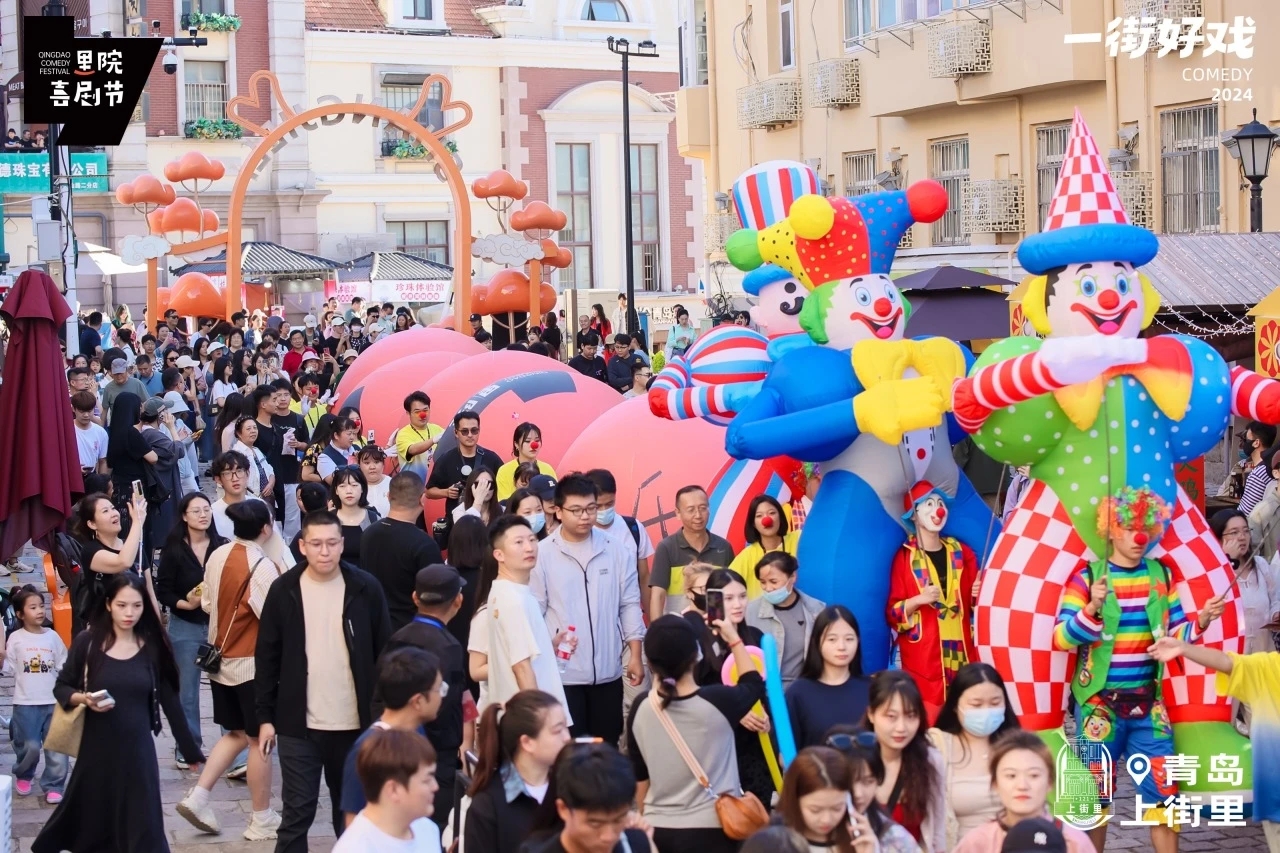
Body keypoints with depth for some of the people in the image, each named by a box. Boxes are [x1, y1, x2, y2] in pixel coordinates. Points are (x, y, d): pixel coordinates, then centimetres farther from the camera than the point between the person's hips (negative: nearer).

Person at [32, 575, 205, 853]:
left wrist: (190, 749, 4)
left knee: (143, 822, -1)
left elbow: (169, 699, 3)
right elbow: (61, 687, 3)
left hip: (137, 747, 1)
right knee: (88, 814, 12)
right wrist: (84, 698, -18)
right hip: (96, 745, -1)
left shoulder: (152, 647, -2)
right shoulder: (87, 641, -5)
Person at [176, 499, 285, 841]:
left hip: (220, 659, 7)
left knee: (236, 734, 20)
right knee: (259, 740, 4)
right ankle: (262, 820, 11)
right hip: (252, 663, -7)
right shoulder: (263, 566, -20)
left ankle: (197, 796, 9)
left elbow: (206, 604, 11)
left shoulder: (217, 556, 2)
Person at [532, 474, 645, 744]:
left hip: (608, 670, 3)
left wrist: (635, 655, 4)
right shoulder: (542, 554, -6)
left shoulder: (616, 550, 1)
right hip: (562, 671, -3)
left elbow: (629, 605, 6)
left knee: (608, 746, 12)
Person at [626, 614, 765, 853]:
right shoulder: (717, 701, -13)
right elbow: (754, 683, 11)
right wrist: (734, 640, 22)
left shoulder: (641, 708, -4)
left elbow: (639, 777, 7)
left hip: (658, 830, 3)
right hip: (709, 829, -3)